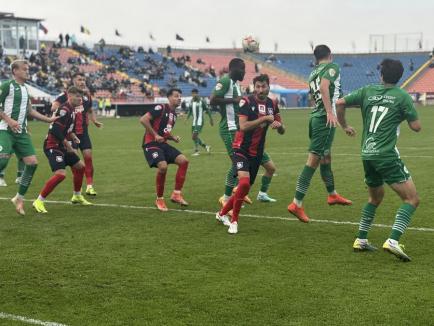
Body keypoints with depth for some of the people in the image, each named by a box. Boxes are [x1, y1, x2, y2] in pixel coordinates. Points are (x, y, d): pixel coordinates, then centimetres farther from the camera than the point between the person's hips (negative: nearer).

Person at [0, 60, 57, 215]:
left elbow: (30, 111, 27)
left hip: (21, 132, 7)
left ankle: (19, 198, 11)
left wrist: (48, 119, 25)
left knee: (32, 163, -2)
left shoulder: (25, 88, 18)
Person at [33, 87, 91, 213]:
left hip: (62, 146, 10)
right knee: (61, 174, -23)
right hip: (53, 146, -10)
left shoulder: (71, 110, 11)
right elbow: (56, 131, -26)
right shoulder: (64, 110, -20)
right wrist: (69, 147, -18)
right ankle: (39, 202, -13)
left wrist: (73, 136, 8)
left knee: (80, 166, 17)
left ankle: (77, 196, 36)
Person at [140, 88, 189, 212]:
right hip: (151, 143, -8)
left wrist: (174, 138, 7)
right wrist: (155, 135, -17)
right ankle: (159, 199, -9)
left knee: (183, 161, -6)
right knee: (163, 166, -28)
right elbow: (143, 119, -18)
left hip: (163, 144, 8)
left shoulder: (174, 114, 16)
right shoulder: (161, 108, -10)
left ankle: (176, 194, 0)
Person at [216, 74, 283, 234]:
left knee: (245, 188, 9)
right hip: (241, 150, -6)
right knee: (244, 183, -25)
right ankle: (234, 221, -8)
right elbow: (243, 126, -22)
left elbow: (281, 129, 13)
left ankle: (222, 213, 30)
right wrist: (264, 119, -22)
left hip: (256, 153, 6)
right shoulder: (246, 102, -11)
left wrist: (278, 125, -10)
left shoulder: (272, 104, 7)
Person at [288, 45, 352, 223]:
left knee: (326, 156, 23)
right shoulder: (332, 67, -5)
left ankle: (332, 194, 41)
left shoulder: (313, 73, 17)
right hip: (325, 119, -9)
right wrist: (330, 112, -27)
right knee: (314, 160, -10)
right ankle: (297, 204, -11)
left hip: (315, 117, 9)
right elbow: (324, 87, -23)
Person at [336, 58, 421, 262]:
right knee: (412, 199, -3)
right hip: (387, 155, -6)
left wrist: (344, 126, 22)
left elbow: (340, 103, 7)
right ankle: (393, 241, -19)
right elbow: (416, 127, -2)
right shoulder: (402, 96, -3)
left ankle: (361, 240, 24)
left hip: (367, 155, 6)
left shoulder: (367, 91, 8)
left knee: (375, 197, 27)